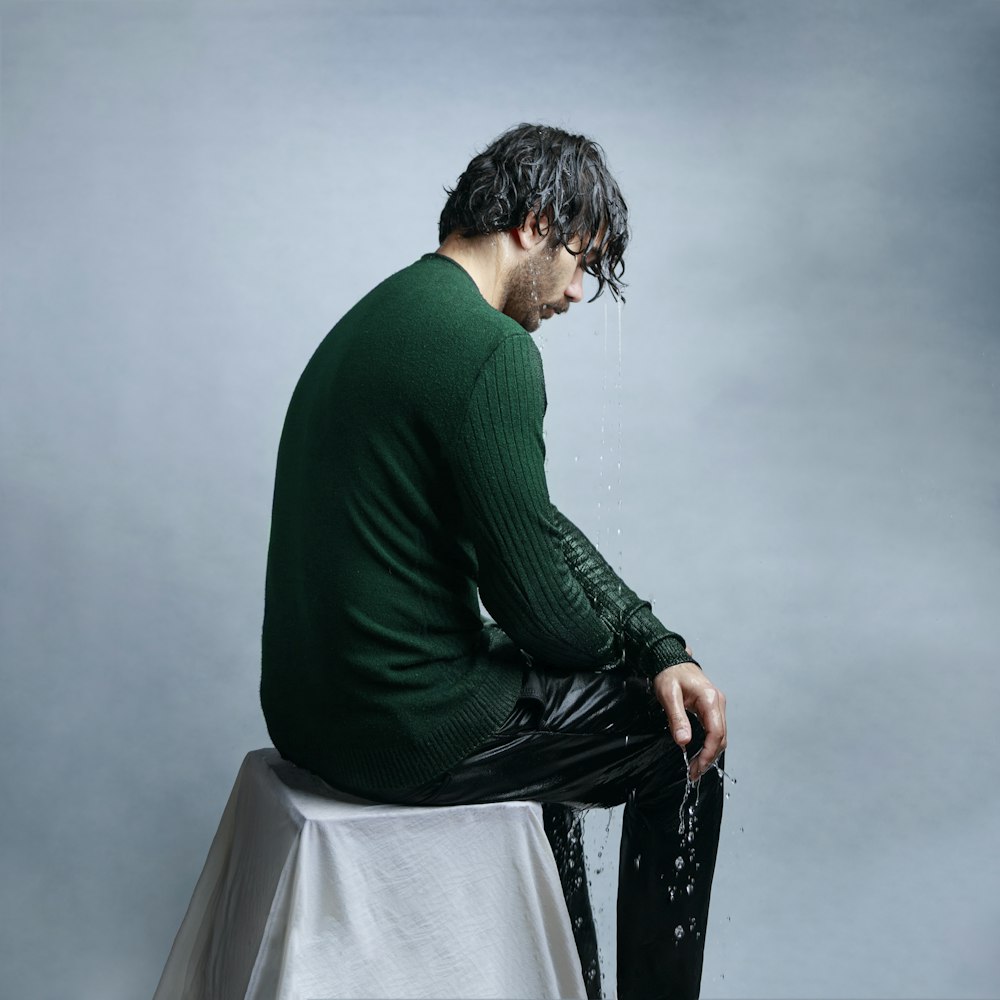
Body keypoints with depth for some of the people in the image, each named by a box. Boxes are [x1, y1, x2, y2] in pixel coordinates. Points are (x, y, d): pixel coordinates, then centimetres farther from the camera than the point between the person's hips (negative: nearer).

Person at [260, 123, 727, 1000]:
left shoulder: (383, 315, 12)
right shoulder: (490, 348, -20)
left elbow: (537, 529, 13)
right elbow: (535, 601, -19)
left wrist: (663, 646, 8)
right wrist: (633, 645, 4)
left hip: (310, 706, 10)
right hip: (405, 729, -9)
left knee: (555, 689, 32)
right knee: (681, 741, 9)